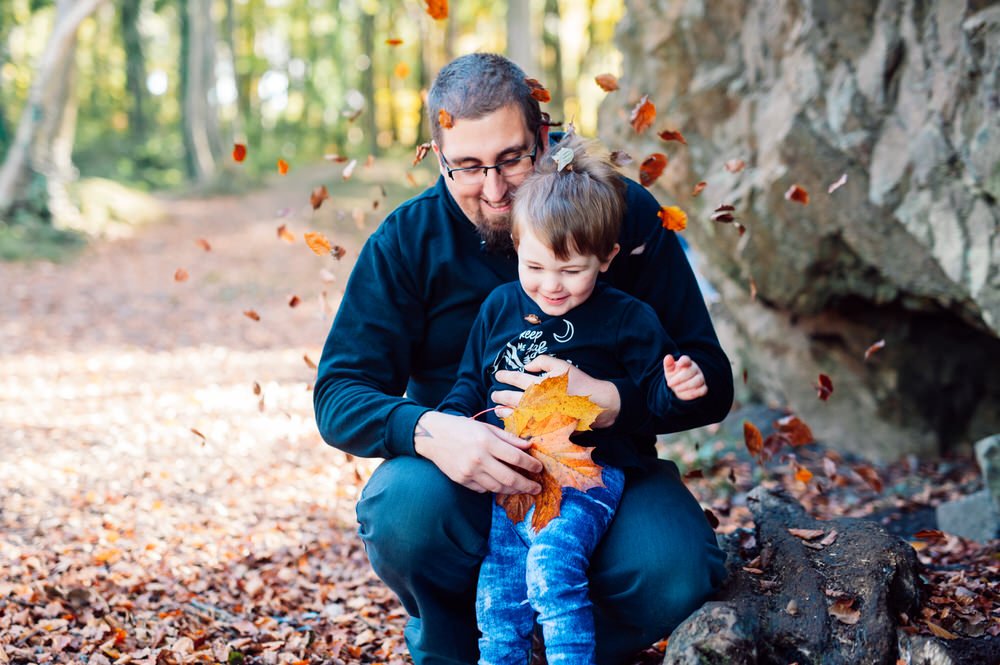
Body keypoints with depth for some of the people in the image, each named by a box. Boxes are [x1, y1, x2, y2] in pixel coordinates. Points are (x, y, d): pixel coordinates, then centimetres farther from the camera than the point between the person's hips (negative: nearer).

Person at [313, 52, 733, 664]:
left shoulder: (628, 216, -7)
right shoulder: (406, 240, -6)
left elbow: (710, 383, -9)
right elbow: (338, 395, -10)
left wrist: (609, 401, -31)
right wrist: (428, 431, -32)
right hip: (460, 474, 1)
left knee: (675, 570, -30)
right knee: (403, 511, -32)